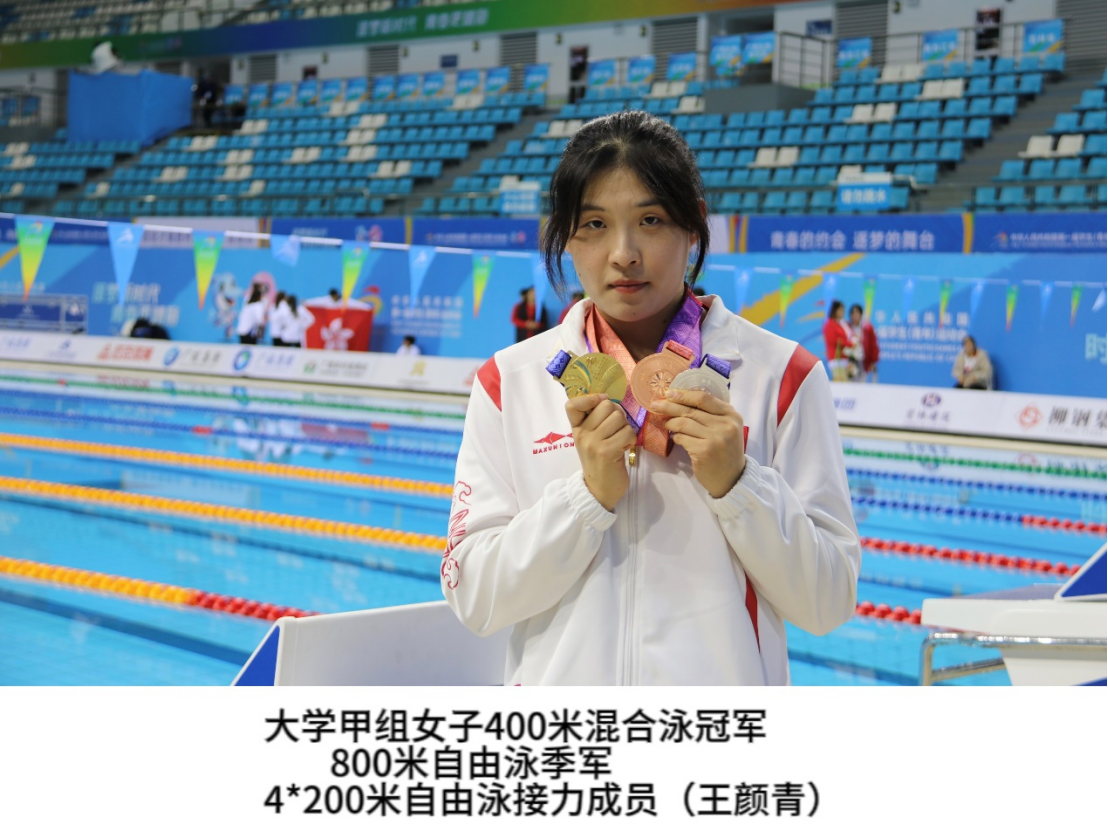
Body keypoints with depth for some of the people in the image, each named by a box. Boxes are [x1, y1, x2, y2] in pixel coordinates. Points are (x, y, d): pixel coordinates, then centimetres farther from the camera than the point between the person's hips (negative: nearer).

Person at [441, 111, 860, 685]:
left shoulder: (781, 375, -3)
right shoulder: (508, 382, -1)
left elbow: (827, 604, -6)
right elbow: (474, 599, -7)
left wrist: (736, 484, -17)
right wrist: (590, 493, -17)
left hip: (723, 680, 0)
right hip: (558, 681, 1)